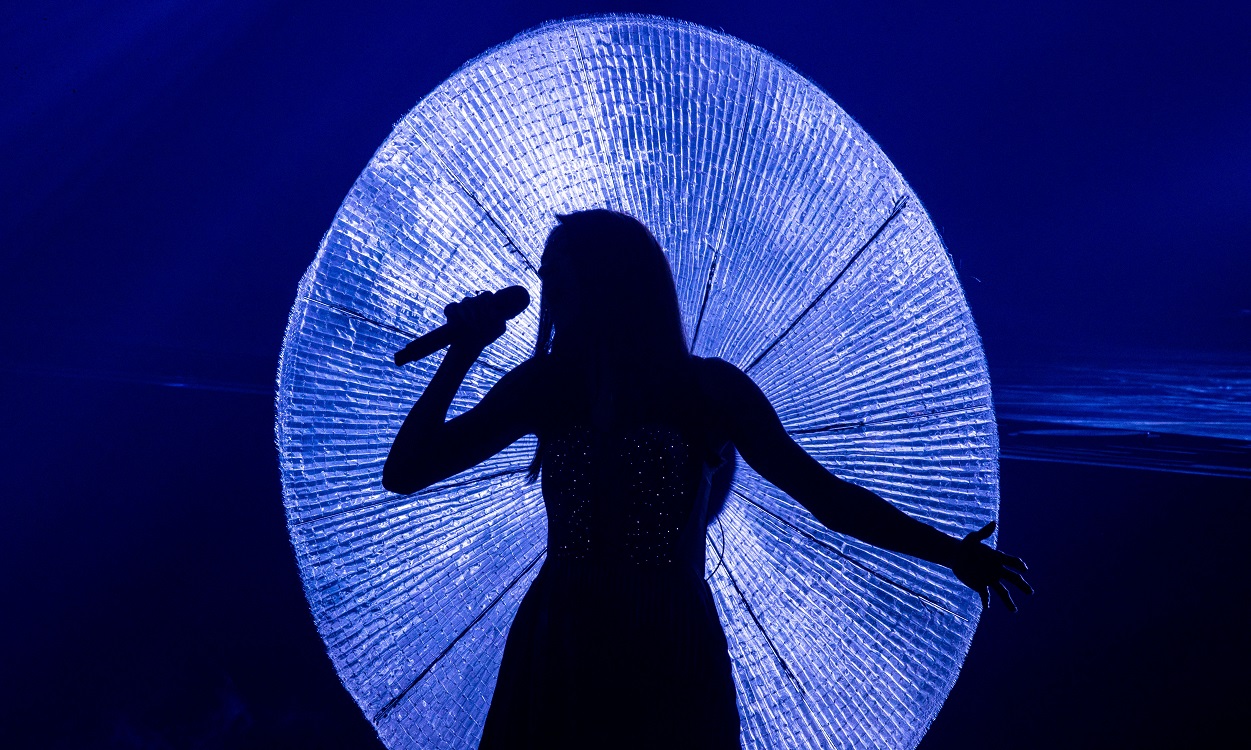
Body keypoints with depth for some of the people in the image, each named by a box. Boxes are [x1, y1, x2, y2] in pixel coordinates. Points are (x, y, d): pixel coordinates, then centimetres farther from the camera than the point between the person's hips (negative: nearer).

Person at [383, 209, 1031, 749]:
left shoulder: (709, 388, -5)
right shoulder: (542, 384, 0)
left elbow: (829, 498, -5)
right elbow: (404, 473, -2)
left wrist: (951, 551, -13)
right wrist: (464, 352, -6)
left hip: (670, 662, -1)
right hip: (555, 658, 2)